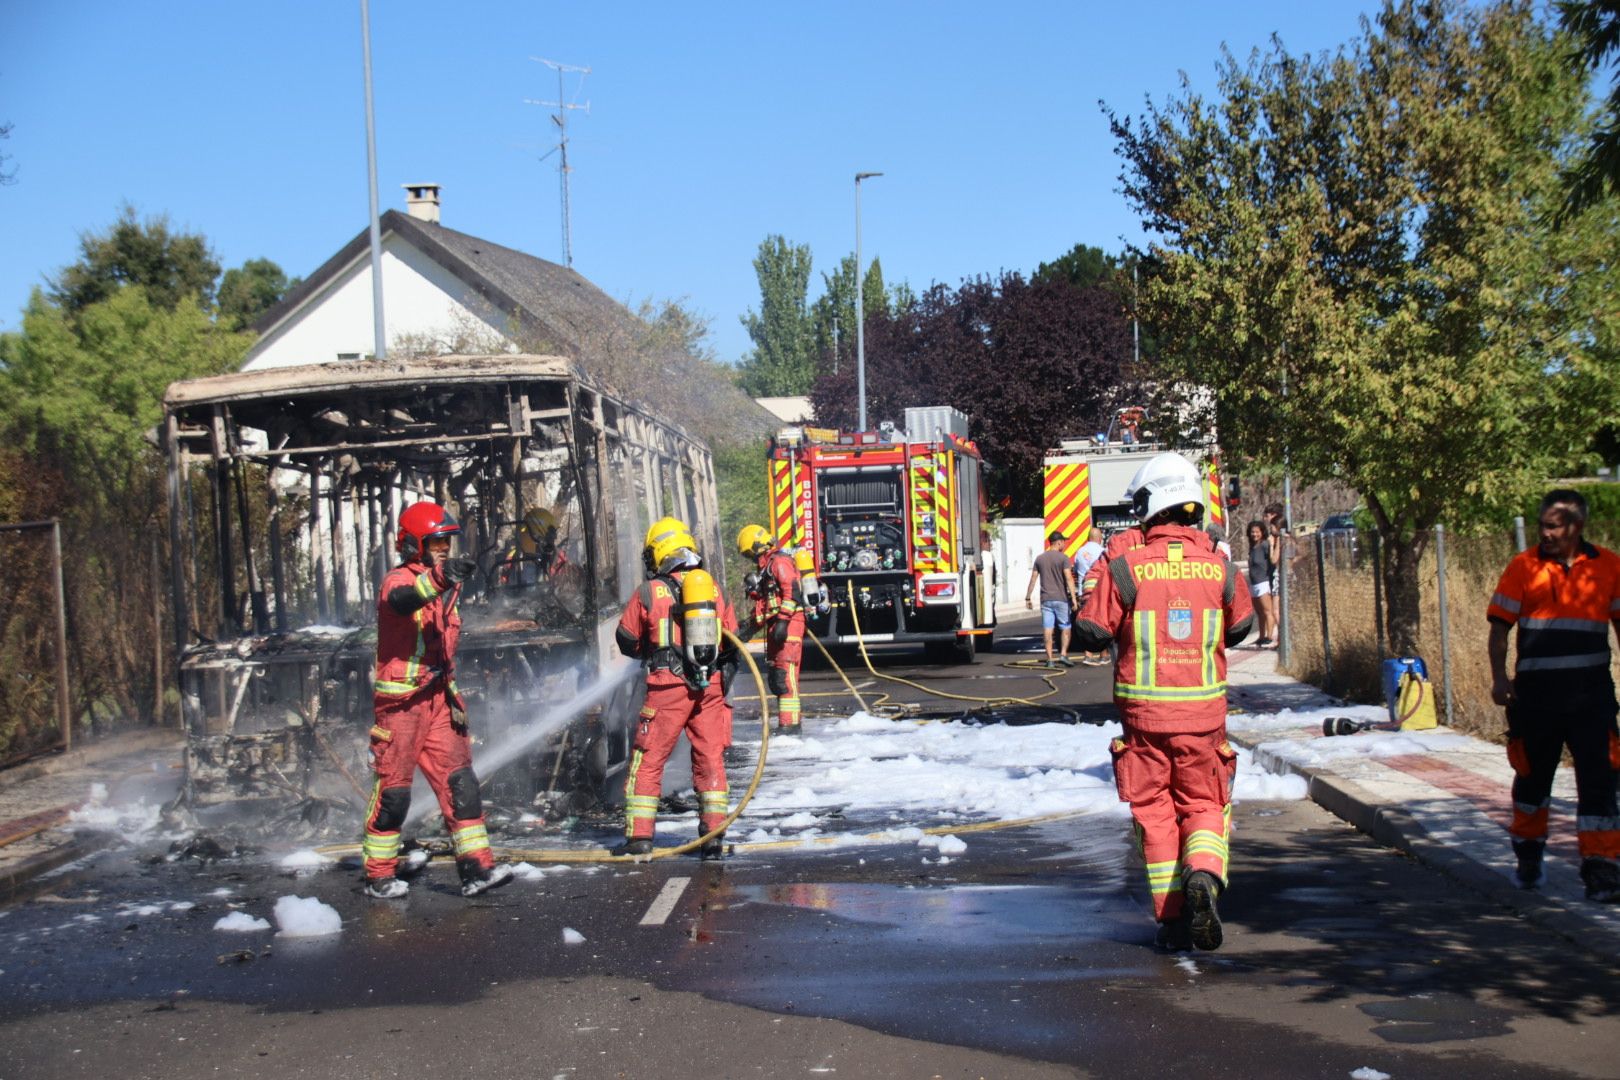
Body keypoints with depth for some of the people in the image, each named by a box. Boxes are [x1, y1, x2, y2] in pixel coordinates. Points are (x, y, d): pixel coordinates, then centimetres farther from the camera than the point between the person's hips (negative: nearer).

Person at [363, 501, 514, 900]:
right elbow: (402, 599, -37)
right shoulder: (399, 581, -10)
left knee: (459, 782, -1)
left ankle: (476, 867, -2)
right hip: (400, 702, -7)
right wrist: (441, 575, -55)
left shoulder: (446, 587, 15)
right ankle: (379, 876, 12)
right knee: (393, 790, 0)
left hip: (437, 699, 7)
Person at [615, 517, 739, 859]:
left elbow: (626, 640, 7)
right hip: (711, 685, 4)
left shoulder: (649, 591, -2)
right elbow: (733, 642, 15)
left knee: (648, 759, 6)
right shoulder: (714, 589, 10)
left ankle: (640, 834, 6)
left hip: (668, 686, -3)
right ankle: (714, 835, 9)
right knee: (710, 758, 10)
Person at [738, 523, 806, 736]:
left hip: (789, 624, -10)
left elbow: (791, 591, -20)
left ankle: (790, 723, -19)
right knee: (776, 676, 10)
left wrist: (783, 621, -24)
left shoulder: (779, 562, -8)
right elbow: (763, 603, 29)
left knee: (785, 674, -15)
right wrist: (751, 628, 24)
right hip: (775, 626, 10)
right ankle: (792, 721, 17)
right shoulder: (766, 567, 25)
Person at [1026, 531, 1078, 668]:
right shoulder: (1063, 558, -5)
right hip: (1060, 599, -3)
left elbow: (1033, 578, 9)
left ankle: (1050, 659, 0)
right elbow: (1069, 578, -13)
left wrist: (1028, 597, 13)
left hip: (1045, 599, 4)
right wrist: (1074, 597, -15)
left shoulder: (1040, 558, 8)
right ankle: (1063, 654, -5)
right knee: (1065, 628, 7)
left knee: (1047, 630, 1)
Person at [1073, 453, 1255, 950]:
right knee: (1204, 805, 14)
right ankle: (1203, 875, -13)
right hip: (1204, 710, 1)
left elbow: (1091, 631, -7)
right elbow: (1241, 625, 13)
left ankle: (1171, 917, 11)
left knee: (1155, 811, 10)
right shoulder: (1219, 567, -1)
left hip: (1144, 710, -1)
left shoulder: (1126, 569, -11)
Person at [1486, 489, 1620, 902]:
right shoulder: (1524, 566, 0)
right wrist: (1499, 676, -9)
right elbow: (1499, 627, 2)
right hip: (1536, 691, 0)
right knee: (1533, 774, 12)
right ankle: (1528, 857, 31)